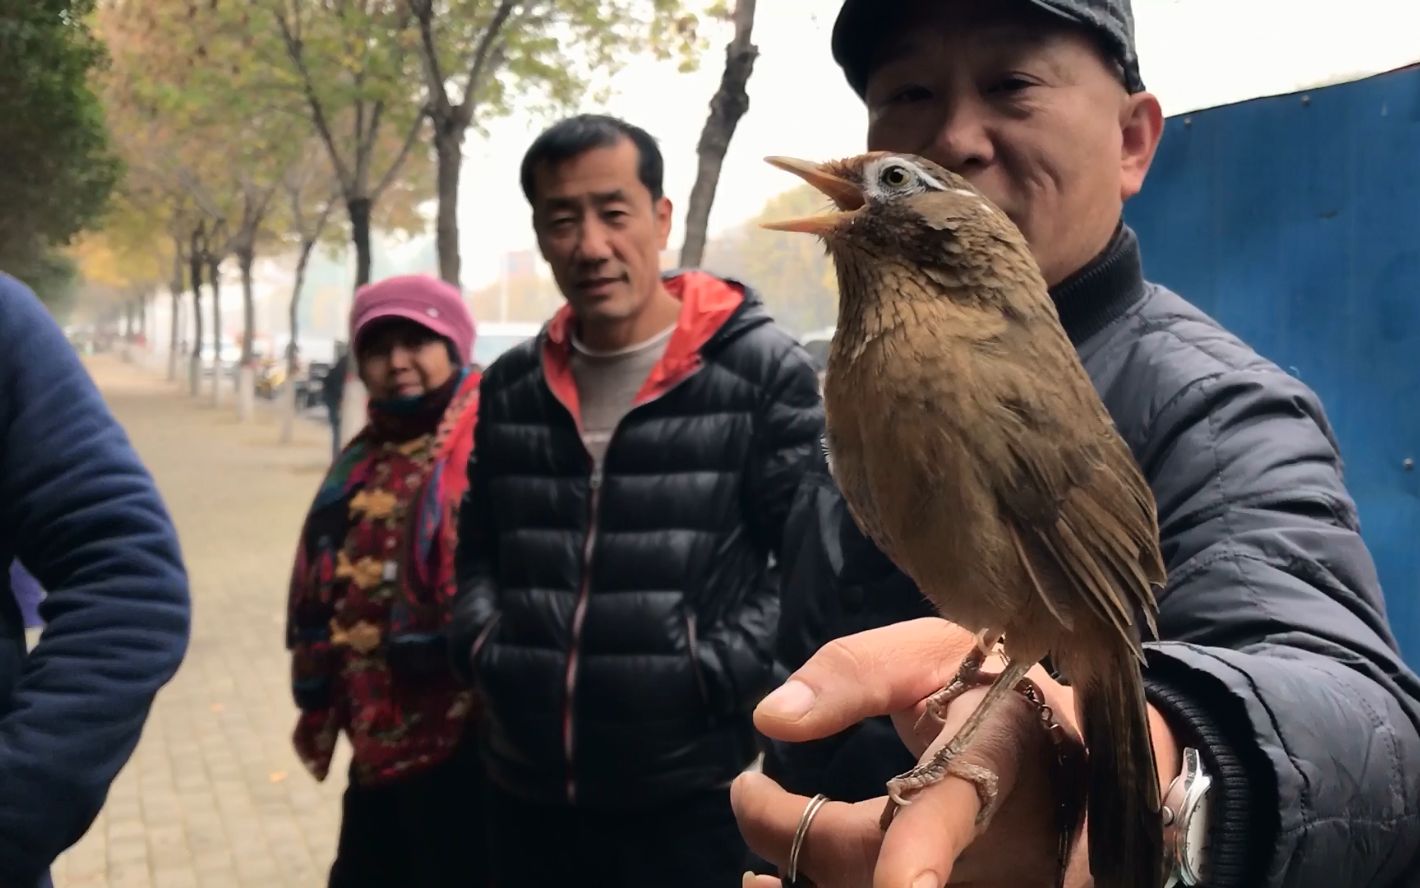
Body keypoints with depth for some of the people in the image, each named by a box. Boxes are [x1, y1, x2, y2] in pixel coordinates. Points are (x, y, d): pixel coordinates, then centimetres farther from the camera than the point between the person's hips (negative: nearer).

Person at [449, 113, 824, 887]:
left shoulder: (762, 373, -6)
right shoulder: (512, 387, 11)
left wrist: (712, 678, -14)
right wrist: (484, 649, 4)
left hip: (691, 796, -4)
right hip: (526, 794, 5)